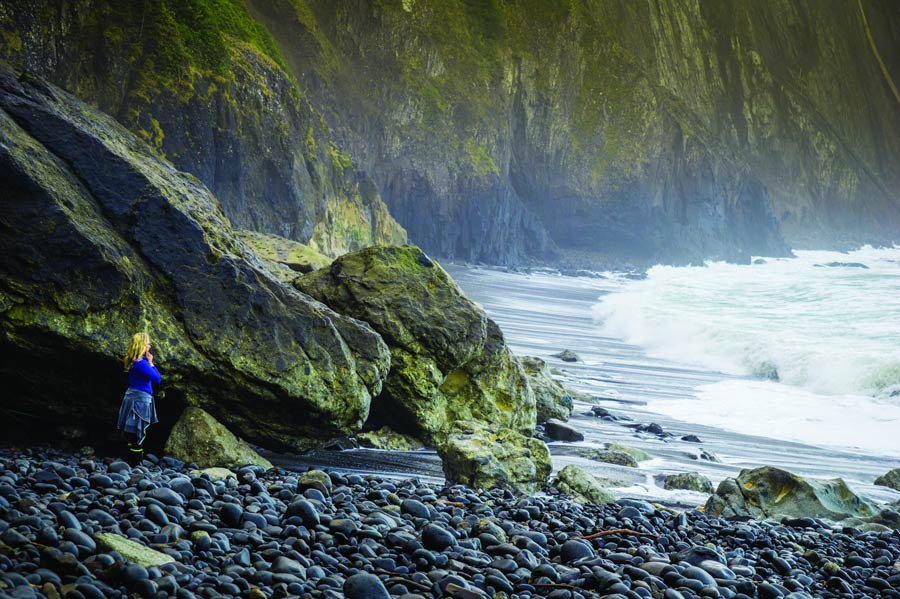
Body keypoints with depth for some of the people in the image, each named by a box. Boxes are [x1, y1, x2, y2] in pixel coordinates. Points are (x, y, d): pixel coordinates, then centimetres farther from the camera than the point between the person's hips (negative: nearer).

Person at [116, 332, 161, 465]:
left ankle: (132, 458, 27)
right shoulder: (141, 363, -23)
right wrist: (151, 363, -14)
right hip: (141, 399, -10)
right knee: (138, 433, -1)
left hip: (132, 397, 10)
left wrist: (149, 362, 4)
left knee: (133, 433, 18)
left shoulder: (133, 361, 6)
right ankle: (136, 461, 5)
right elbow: (157, 379, -19)